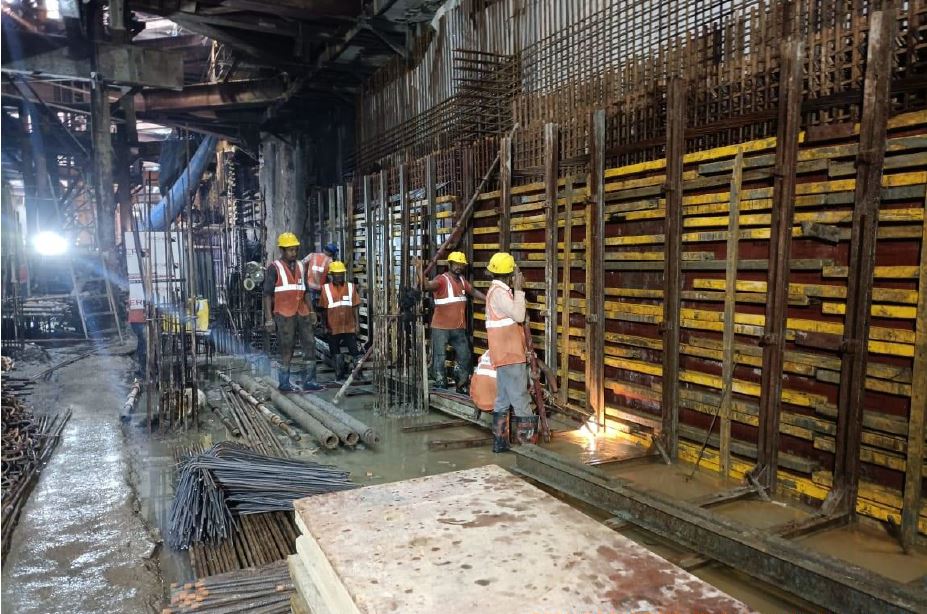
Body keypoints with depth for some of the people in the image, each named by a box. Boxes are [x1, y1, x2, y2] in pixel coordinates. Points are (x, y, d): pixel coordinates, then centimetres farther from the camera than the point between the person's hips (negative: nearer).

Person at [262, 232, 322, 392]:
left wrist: (311, 311, 12)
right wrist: (269, 318, -10)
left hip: (302, 313, 6)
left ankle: (308, 381, 9)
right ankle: (284, 383, 12)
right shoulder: (274, 268, -3)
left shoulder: (300, 266, 14)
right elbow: (267, 294, -4)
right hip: (284, 314, -6)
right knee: (287, 349, 0)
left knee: (310, 344, 2)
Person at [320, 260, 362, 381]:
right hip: (333, 327, 0)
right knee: (335, 353, 11)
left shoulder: (350, 287, 4)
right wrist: (324, 325, 2)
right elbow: (323, 309, 3)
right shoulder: (326, 288, -1)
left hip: (349, 326, 0)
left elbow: (355, 307, 5)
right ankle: (339, 373, 24)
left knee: (354, 351, 0)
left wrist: (357, 324, 1)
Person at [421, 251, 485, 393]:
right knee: (439, 358, 0)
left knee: (465, 357, 16)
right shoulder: (442, 279, -13)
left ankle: (461, 385, 32)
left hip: (459, 328, 8)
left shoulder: (462, 280, 12)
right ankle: (440, 385, 9)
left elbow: (473, 291, 27)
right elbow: (427, 285, -31)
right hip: (441, 328, -8)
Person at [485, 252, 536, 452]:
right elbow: (519, 315, -21)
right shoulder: (499, 292, -15)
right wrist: (519, 290, -15)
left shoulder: (498, 290, 17)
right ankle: (527, 439, 2)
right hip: (510, 355, -10)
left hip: (507, 354, 10)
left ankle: (499, 441, 16)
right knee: (521, 399, -4)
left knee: (503, 399, 11)